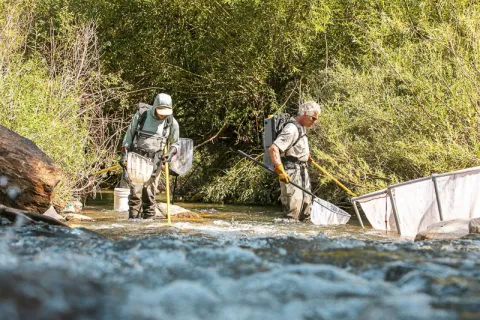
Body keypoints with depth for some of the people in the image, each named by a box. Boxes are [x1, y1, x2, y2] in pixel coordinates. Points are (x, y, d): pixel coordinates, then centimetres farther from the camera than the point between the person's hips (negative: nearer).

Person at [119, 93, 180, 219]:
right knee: (135, 191, -9)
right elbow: (129, 135, 7)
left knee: (149, 193, -2)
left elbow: (175, 143, 15)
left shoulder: (172, 123, 1)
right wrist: (124, 154, 2)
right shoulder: (141, 115, -2)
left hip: (154, 161, 1)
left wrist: (170, 153, -6)